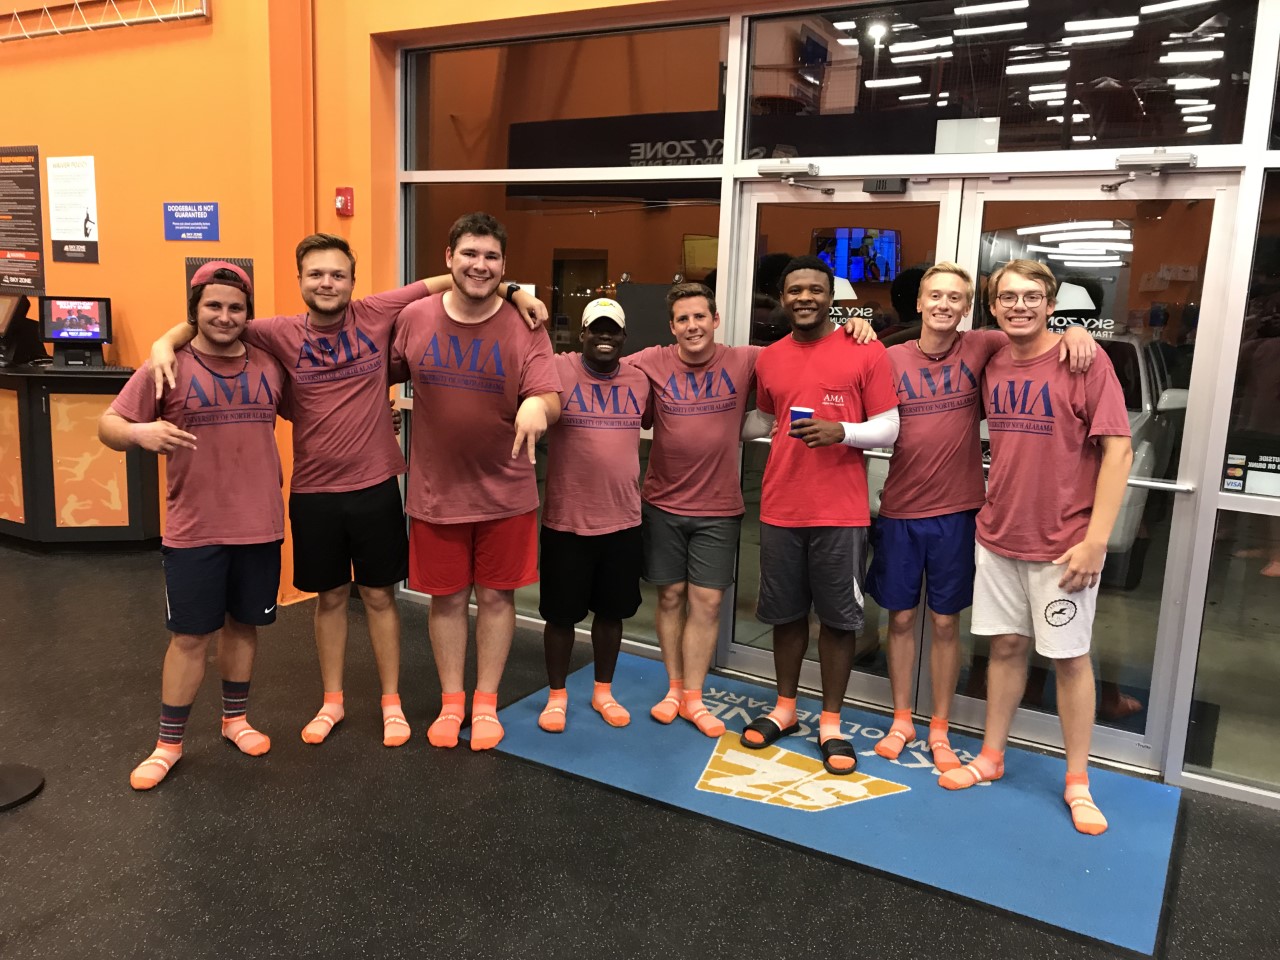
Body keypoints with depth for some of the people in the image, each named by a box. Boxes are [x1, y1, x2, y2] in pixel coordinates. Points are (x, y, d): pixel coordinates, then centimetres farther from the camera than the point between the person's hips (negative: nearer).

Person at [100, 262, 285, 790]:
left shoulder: (269, 364, 4)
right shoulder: (168, 366, -7)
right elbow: (108, 424, -7)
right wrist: (140, 432, -30)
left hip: (260, 524, 3)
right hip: (194, 529, -3)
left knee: (243, 625, 16)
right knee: (190, 635, 5)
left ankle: (235, 719, 35)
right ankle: (169, 743, 22)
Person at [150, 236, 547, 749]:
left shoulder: (376, 314, -6)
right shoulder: (282, 333, -5)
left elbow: (444, 282, -2)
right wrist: (165, 342, -21)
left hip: (375, 486, -1)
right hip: (313, 491, 1)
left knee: (379, 595, 12)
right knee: (330, 597, 16)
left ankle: (391, 702, 27)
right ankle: (332, 701, 33)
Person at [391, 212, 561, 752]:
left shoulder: (524, 328, -7)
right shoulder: (414, 319, -2)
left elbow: (550, 398, -15)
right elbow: (382, 373, 14)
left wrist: (537, 405, -36)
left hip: (505, 492, -1)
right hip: (435, 490, 1)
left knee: (496, 596, 10)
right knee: (446, 597, 12)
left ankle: (486, 703, 28)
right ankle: (451, 702, 30)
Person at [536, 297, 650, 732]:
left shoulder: (642, 377, 5)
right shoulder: (557, 370, -8)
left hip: (623, 521, 4)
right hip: (566, 521, -3)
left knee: (611, 611, 17)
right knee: (561, 614, 10)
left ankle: (603, 691, 36)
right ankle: (557, 695, 30)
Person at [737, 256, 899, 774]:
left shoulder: (867, 352, -3)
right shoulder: (768, 359, 9)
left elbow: (889, 428, -3)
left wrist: (842, 431, -18)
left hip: (841, 512, -3)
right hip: (780, 509, 4)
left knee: (838, 618, 5)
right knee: (786, 613, 13)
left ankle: (831, 722, 19)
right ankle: (784, 708, 29)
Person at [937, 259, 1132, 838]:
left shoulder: (1084, 361, -11)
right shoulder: (990, 365, 4)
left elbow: (1117, 450, -13)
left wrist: (1096, 539, -18)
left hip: (1063, 544, -4)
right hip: (998, 535, 4)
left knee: (1069, 656, 6)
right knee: (1005, 645, 14)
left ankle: (1077, 781, 21)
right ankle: (991, 757, 28)